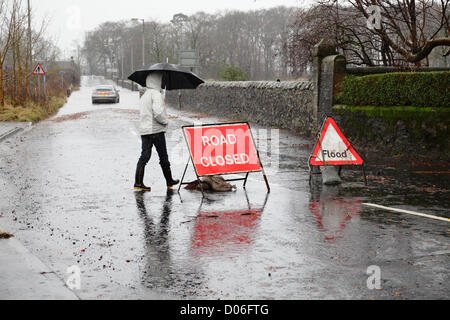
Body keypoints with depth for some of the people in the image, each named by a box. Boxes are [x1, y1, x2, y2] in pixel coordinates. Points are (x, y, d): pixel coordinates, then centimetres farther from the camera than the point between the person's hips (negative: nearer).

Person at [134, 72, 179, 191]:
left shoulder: (144, 96, 17)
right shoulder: (156, 94, -12)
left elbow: (145, 113, 15)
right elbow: (157, 112, -24)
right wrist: (165, 121, -9)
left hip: (144, 130, 8)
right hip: (156, 130, -8)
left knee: (144, 156, 4)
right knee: (163, 157, 5)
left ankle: (138, 183, -3)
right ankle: (169, 181, 16)